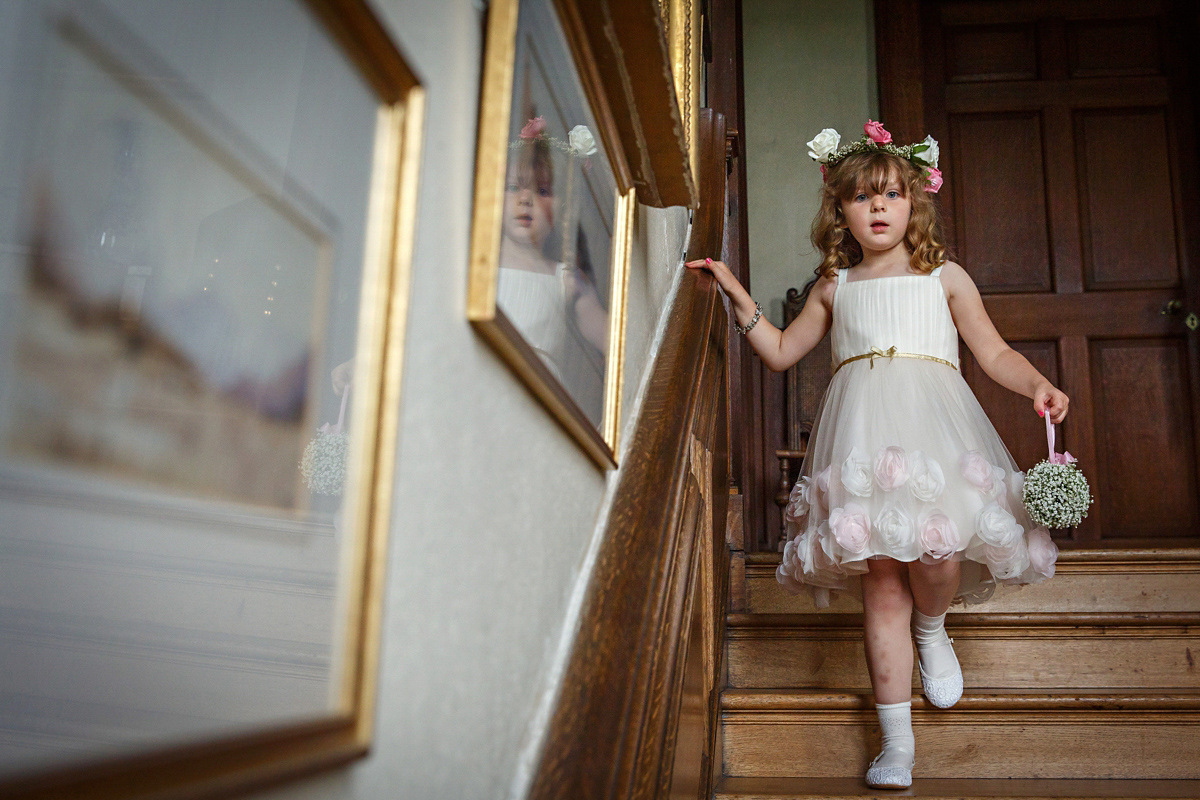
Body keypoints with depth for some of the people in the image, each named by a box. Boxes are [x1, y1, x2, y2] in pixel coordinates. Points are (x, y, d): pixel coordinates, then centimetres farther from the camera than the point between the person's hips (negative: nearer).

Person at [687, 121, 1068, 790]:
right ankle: (898, 741, 1)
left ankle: (934, 632, 17)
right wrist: (737, 295, 21)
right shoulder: (835, 288, 21)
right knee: (881, 579, -5)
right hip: (863, 433, 1)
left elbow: (995, 352, 16)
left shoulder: (945, 277, 16)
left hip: (933, 425, -1)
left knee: (935, 547, -23)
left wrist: (1038, 384, -3)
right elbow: (782, 351, 28)